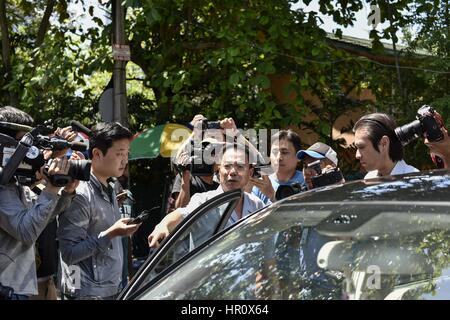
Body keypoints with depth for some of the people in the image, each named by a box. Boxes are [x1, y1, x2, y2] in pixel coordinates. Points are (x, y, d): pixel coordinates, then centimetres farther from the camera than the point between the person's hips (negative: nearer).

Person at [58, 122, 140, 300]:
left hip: (112, 289, 8)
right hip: (88, 293, -8)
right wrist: (110, 234, -22)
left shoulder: (110, 190, 11)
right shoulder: (80, 195, -16)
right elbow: (69, 253, -20)